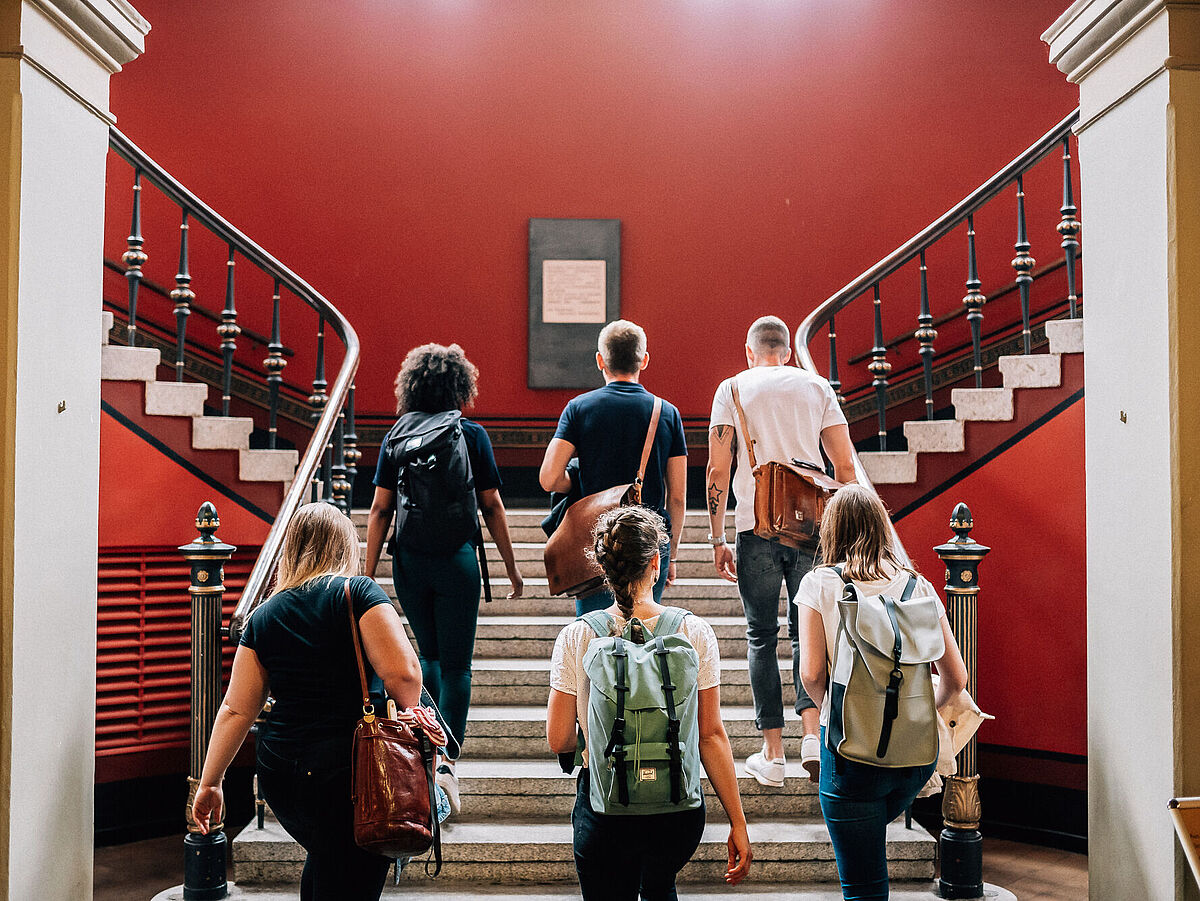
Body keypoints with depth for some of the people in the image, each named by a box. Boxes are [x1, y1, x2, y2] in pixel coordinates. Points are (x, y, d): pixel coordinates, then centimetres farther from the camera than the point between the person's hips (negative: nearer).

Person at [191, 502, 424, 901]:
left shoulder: (262, 616, 8)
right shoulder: (358, 593, -7)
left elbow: (236, 710, 6)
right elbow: (403, 674, -16)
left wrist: (209, 782, 14)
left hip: (278, 775, 6)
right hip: (349, 772, -5)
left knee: (323, 861, 29)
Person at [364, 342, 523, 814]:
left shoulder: (396, 439, 1)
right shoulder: (472, 435, -3)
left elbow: (380, 511, 0)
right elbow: (491, 506, -1)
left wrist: (368, 575, 5)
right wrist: (511, 565, 8)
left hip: (410, 561, 2)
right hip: (458, 560, -2)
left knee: (428, 653, 22)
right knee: (455, 663, 4)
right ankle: (446, 761, -4)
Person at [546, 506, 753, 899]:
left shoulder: (576, 638, -10)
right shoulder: (695, 633, -9)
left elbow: (558, 741, -5)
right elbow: (712, 735, -7)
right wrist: (737, 823, 1)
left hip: (603, 807, -2)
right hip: (678, 808, 2)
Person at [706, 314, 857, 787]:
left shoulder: (732, 388, 5)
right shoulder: (817, 387, 10)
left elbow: (718, 471, -1)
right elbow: (845, 467, 5)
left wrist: (717, 539, 3)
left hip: (756, 527, -1)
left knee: (762, 637, 7)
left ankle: (772, 754, 9)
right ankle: (811, 732, -4)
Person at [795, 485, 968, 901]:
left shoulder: (820, 583, -6)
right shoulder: (916, 584, 2)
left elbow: (811, 673, -12)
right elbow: (956, 677, 2)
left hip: (852, 748, -4)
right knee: (873, 827, 33)